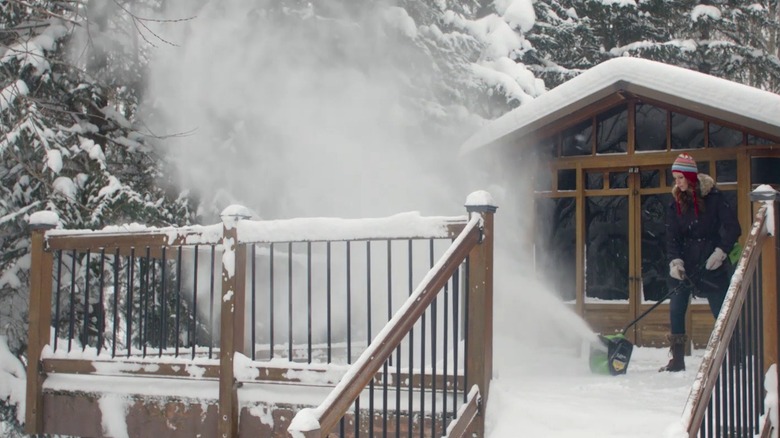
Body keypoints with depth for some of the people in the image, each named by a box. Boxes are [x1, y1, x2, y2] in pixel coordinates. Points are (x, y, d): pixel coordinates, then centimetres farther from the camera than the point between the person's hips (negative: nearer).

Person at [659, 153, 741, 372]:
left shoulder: (714, 198, -7)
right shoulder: (676, 204, 6)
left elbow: (732, 228, -8)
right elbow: (672, 236, 2)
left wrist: (721, 252, -18)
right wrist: (675, 261, -13)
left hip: (712, 264, -4)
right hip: (685, 265, 4)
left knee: (721, 310, -2)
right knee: (676, 309, -1)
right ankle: (677, 360, 6)